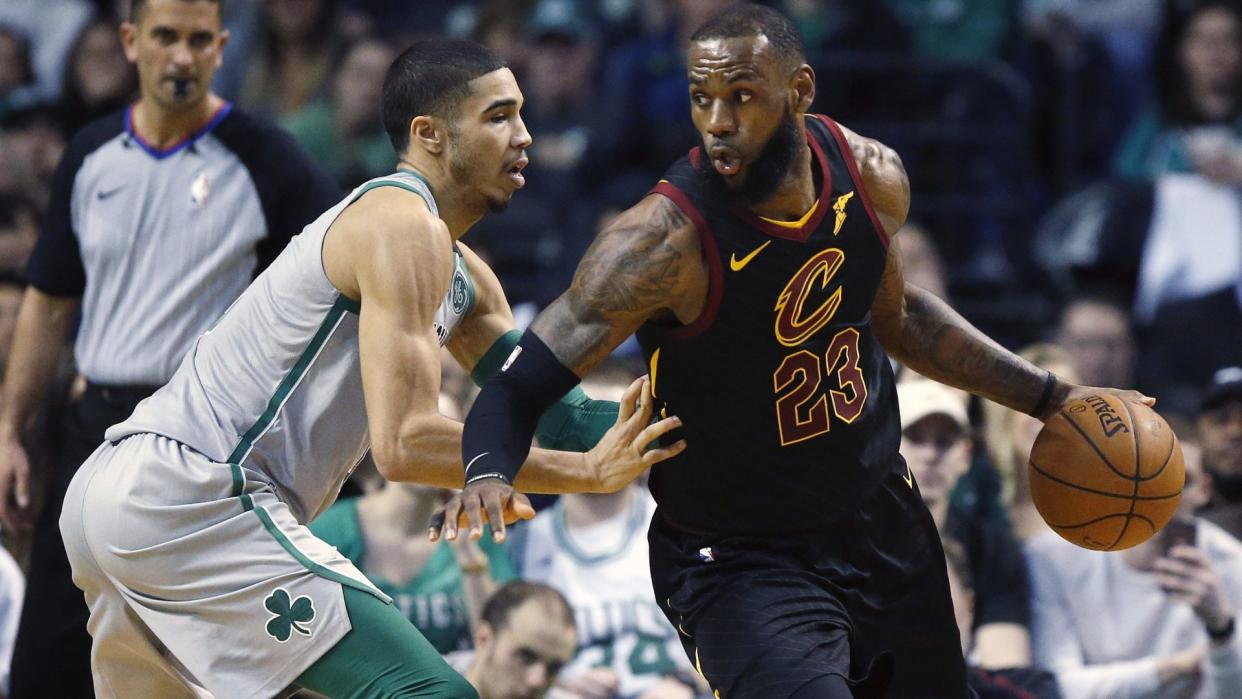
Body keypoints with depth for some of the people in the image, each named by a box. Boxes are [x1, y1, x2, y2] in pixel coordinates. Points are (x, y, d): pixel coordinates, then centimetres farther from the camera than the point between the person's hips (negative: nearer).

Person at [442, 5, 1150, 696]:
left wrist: (1049, 396, 15)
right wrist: (487, 476, -46)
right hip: (741, 562, -6)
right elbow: (521, 388, -25)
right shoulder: (666, 240, -27)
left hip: (884, 521, 6)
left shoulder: (871, 177, -8)